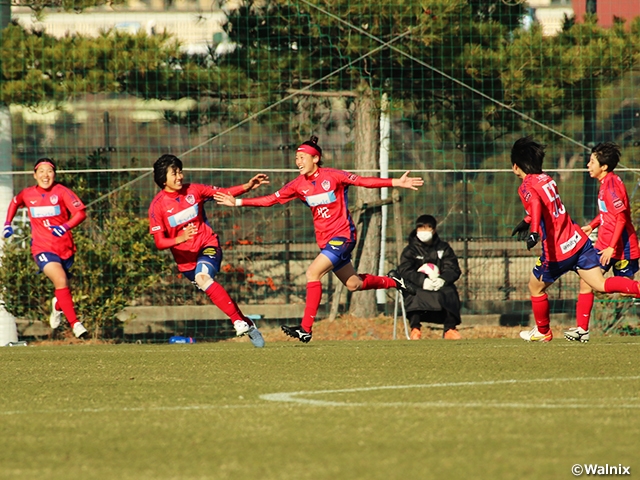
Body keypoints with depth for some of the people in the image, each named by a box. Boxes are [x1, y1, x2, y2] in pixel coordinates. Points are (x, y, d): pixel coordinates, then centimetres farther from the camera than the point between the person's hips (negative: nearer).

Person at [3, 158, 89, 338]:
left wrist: (65, 227, -28)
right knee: (61, 281, -24)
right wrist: (7, 224, 17)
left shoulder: (61, 192, -7)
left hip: (65, 247, 1)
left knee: (62, 284, 16)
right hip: (43, 249, -1)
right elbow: (14, 203, 25)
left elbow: (81, 212, -14)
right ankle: (74, 323, -25)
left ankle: (57, 305, 54)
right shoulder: (27, 194, 2)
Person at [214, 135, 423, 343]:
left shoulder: (332, 176, -11)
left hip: (342, 236, -7)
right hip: (325, 240, 7)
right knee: (353, 284, 16)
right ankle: (392, 282, 42)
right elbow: (271, 199, 5)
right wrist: (238, 202, -2)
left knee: (312, 273, -21)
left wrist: (397, 183, -20)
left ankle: (305, 329, -20)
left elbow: (364, 181, -12)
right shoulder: (298, 185, 4)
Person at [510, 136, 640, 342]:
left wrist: (534, 232, -47)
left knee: (535, 288, 18)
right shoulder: (547, 179, 13)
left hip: (557, 252, -6)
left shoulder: (527, 186, -10)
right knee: (601, 284, -2)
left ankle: (542, 331, 31)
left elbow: (536, 205, -33)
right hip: (578, 239, 6)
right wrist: (527, 221, 48)